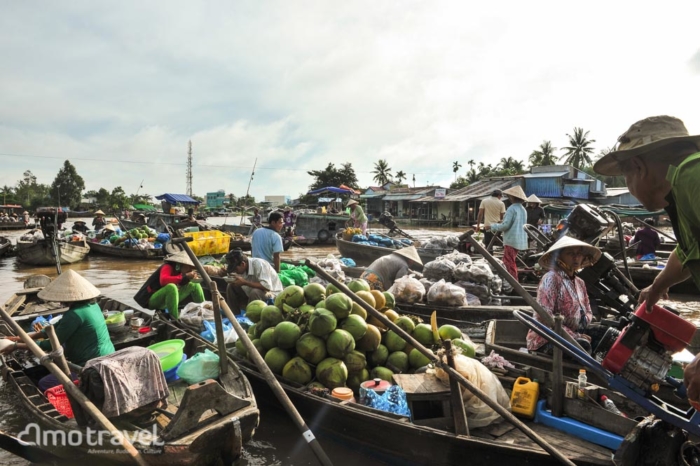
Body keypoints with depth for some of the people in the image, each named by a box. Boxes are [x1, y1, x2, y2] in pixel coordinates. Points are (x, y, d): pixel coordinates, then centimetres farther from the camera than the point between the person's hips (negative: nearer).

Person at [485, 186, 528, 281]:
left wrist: (491, 226, -7)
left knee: (509, 262, -3)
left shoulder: (512, 208, -13)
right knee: (511, 262, 17)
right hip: (520, 240, 9)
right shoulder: (523, 209, 13)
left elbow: (505, 225, -17)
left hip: (511, 240, -9)